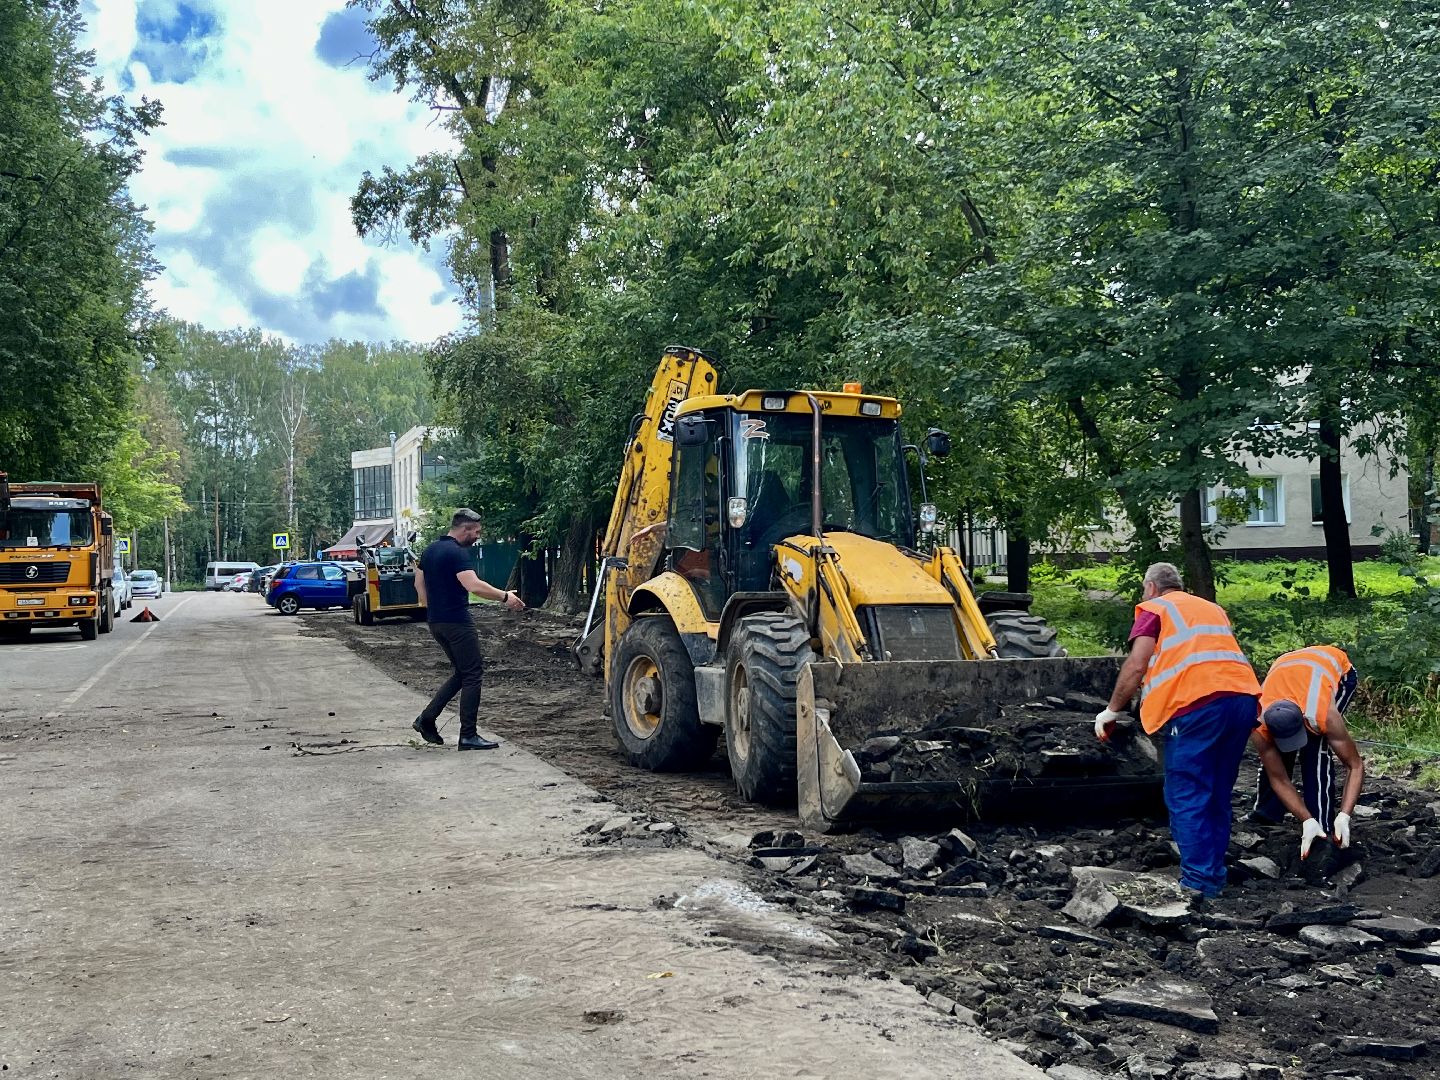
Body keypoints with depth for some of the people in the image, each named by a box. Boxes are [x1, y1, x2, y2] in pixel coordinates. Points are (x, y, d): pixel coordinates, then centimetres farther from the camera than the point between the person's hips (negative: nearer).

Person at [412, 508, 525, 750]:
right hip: (456, 622, -9)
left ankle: (427, 719, 13)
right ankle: (468, 736, -2)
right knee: (473, 675, -2)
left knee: (462, 673, 18)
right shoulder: (458, 553, -16)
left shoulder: (430, 551, 13)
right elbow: (475, 586, -27)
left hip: (436, 622, 9)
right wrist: (505, 597, -19)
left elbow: (419, 583, 21)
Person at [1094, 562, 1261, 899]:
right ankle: (1215, 874, 19)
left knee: (1186, 797, 0)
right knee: (1218, 796, 16)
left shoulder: (1154, 608, 13)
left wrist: (1112, 711, 9)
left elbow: (1136, 665, 1)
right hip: (1243, 697, 6)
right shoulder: (1213, 609, 31)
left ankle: (1199, 881, -5)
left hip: (1198, 703, -6)